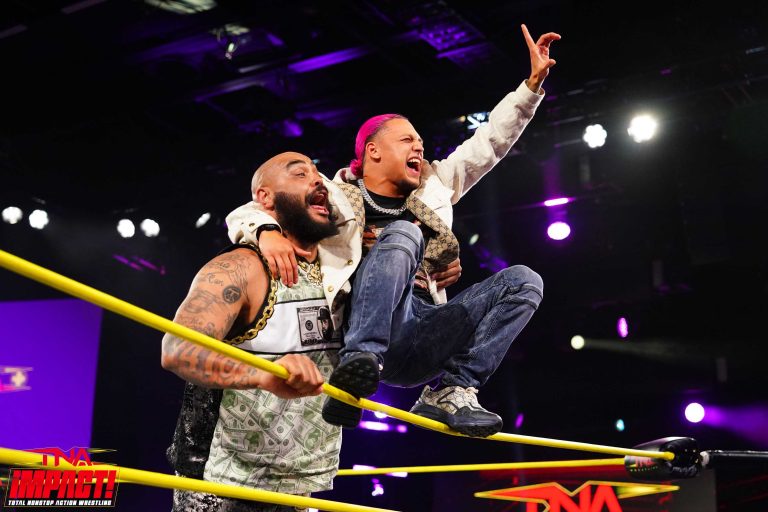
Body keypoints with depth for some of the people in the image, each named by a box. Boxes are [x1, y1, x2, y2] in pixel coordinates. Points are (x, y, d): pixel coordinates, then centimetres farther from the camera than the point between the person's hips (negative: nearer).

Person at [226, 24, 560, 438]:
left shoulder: (432, 188, 26)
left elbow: (490, 141, 25)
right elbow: (242, 215, 2)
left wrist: (533, 82, 16)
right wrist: (266, 233, -22)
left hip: (421, 345, 5)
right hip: (368, 331, -5)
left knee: (524, 281, -10)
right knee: (402, 234, -28)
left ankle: (451, 391, -22)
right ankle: (359, 363, -43)